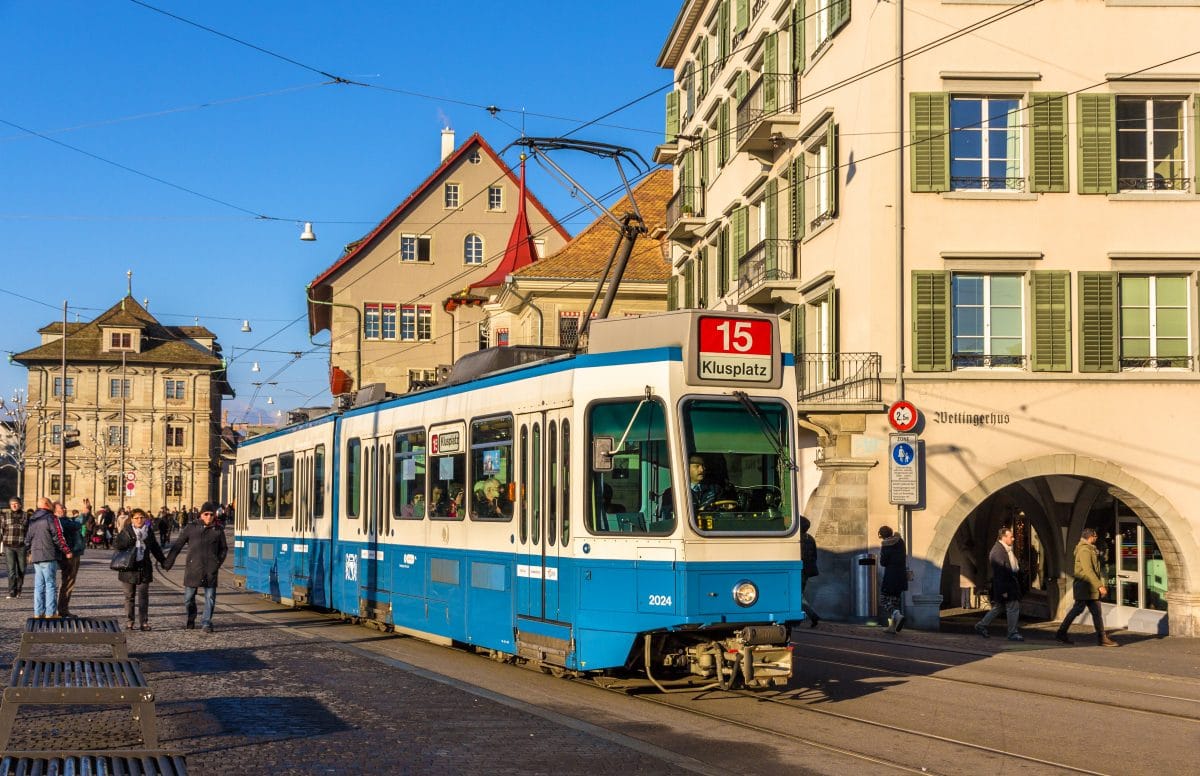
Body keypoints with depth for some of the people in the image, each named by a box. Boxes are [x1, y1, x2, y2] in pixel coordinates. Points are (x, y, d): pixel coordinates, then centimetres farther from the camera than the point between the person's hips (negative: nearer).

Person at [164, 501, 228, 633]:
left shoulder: (218, 530, 6)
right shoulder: (191, 528, 3)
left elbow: (223, 549, 17)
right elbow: (177, 545, 4)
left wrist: (218, 562, 2)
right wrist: (168, 562, 0)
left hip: (210, 570, 0)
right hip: (193, 568, 0)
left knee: (210, 597, -3)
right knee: (188, 597, 7)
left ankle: (206, 622, 7)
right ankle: (191, 619, 30)